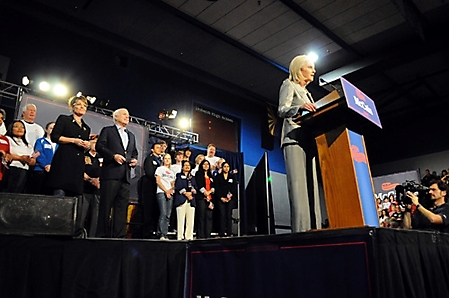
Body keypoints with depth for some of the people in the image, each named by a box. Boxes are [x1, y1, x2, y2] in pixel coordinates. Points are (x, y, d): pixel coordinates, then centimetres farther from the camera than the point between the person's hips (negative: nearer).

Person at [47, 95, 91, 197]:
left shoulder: (86, 128, 24)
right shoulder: (63, 119, 10)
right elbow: (54, 137, -2)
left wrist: (87, 145, 3)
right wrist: (74, 140, -10)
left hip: (79, 164, 5)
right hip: (64, 160, -5)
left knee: (76, 194, -3)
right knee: (60, 192, -14)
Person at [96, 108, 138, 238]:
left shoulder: (131, 135, 26)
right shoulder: (107, 130, 10)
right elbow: (99, 146, -2)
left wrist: (134, 159, 4)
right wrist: (113, 156, -15)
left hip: (126, 175, 5)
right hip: (111, 173, -5)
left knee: (122, 205, 2)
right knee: (106, 204, -4)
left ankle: (119, 235, 5)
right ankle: (102, 234, 3)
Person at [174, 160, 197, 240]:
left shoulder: (192, 177, 25)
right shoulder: (179, 176, 12)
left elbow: (195, 188, 15)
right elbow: (178, 186, -2)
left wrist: (192, 191, -6)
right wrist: (185, 193, -11)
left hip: (191, 200, 4)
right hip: (181, 200, -4)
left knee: (190, 220, -1)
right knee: (181, 219, -9)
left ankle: (189, 237, 3)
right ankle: (180, 237, -7)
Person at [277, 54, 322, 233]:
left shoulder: (307, 93, 30)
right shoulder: (289, 85, 7)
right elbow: (282, 110, -10)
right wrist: (300, 108, -29)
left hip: (308, 139, 8)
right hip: (294, 138, -8)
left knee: (311, 185, -1)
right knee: (299, 185, -18)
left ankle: (313, 229, -3)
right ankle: (300, 230, -22)